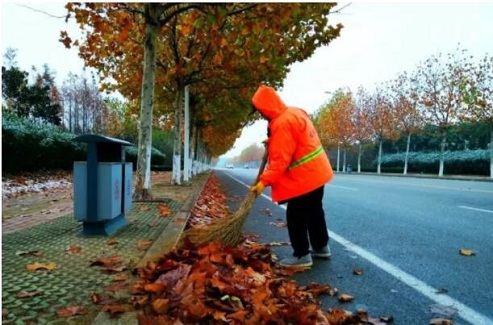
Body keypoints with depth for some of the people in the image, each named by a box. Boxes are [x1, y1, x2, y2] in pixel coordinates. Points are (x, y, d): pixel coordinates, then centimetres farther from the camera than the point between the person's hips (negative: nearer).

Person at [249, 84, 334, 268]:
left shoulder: (282, 123, -22)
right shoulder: (295, 112, 9)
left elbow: (280, 159, -25)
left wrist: (264, 181, -24)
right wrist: (272, 142, 16)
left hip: (304, 177, -10)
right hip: (316, 171, 10)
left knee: (295, 216, 0)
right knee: (314, 211, 20)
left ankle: (302, 255, 10)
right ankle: (321, 247, 34)